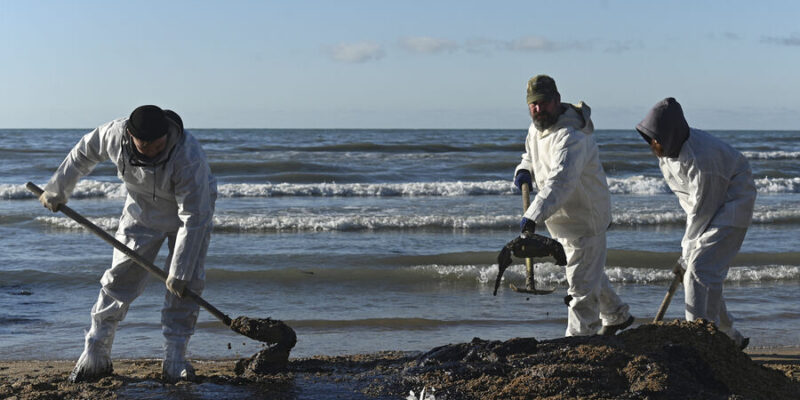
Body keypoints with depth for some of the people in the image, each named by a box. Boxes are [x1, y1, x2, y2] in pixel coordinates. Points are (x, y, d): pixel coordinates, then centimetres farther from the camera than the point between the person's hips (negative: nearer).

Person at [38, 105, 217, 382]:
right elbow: (84, 153, -4)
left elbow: (193, 217, -36)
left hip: (194, 207, -3)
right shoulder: (115, 134, -28)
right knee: (120, 279, 0)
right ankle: (95, 355, 8)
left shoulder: (188, 157, -41)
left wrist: (179, 272, -34)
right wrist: (56, 190, 6)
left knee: (185, 285, -13)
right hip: (141, 212, 3)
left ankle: (174, 361, -4)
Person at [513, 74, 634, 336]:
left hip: (585, 219, -10)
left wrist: (534, 215, -56)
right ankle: (617, 316, 46)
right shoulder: (536, 129, 2)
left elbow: (561, 181, -44)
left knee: (582, 284, -6)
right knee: (590, 272, 26)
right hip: (561, 219, 10)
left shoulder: (571, 136, -30)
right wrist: (524, 170, -1)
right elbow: (531, 155, 24)